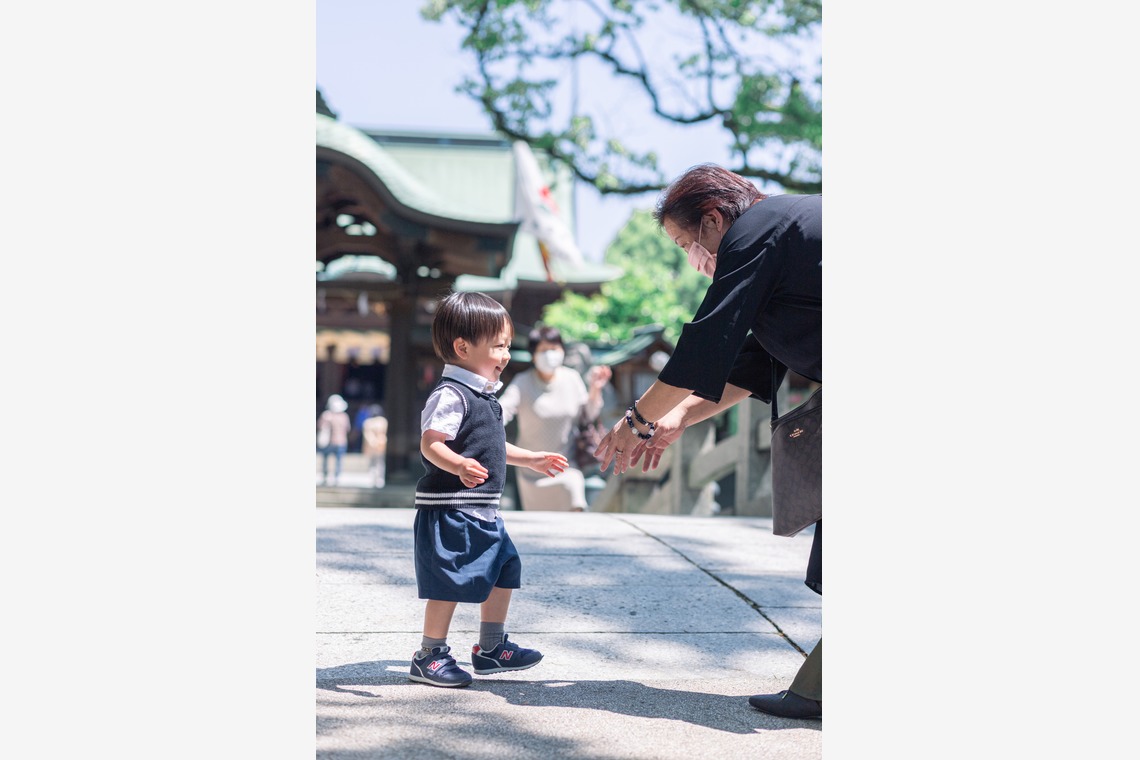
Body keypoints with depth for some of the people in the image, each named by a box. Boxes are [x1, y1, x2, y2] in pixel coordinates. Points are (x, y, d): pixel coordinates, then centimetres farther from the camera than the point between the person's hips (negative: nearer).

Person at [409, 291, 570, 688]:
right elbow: (430, 444, -25)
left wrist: (531, 459, 36)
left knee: (504, 571, 16)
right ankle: (429, 656, 7)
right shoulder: (450, 395, -17)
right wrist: (458, 465, -44)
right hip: (449, 510, -10)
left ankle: (491, 648, 29)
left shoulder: (484, 395, 15)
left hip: (483, 513, 11)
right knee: (449, 583, -5)